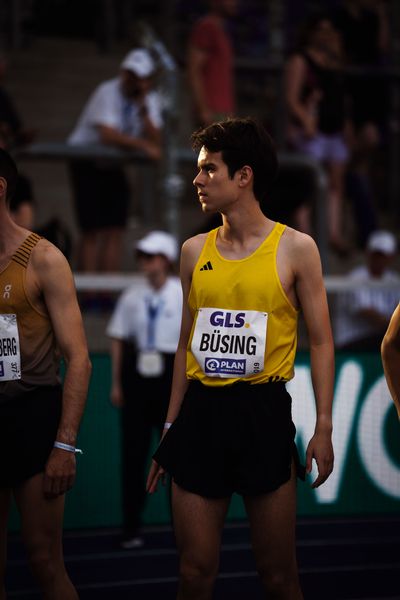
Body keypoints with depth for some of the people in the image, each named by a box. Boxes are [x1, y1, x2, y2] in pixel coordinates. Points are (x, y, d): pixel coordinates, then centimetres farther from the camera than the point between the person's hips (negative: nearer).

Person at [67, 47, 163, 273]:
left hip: (113, 165, 6)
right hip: (87, 163, -5)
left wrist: (144, 112, -24)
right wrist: (142, 144, -38)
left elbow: (156, 141, -13)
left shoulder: (151, 99, -2)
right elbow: (108, 135, -33)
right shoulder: (108, 92, -20)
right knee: (92, 232, -9)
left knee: (115, 232, -1)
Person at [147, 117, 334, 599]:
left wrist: (323, 428, -7)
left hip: (264, 413, -3)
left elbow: (320, 342, 1)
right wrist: (170, 429, 14)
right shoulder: (195, 251, 10)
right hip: (201, 412, 3)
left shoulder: (295, 248, -1)